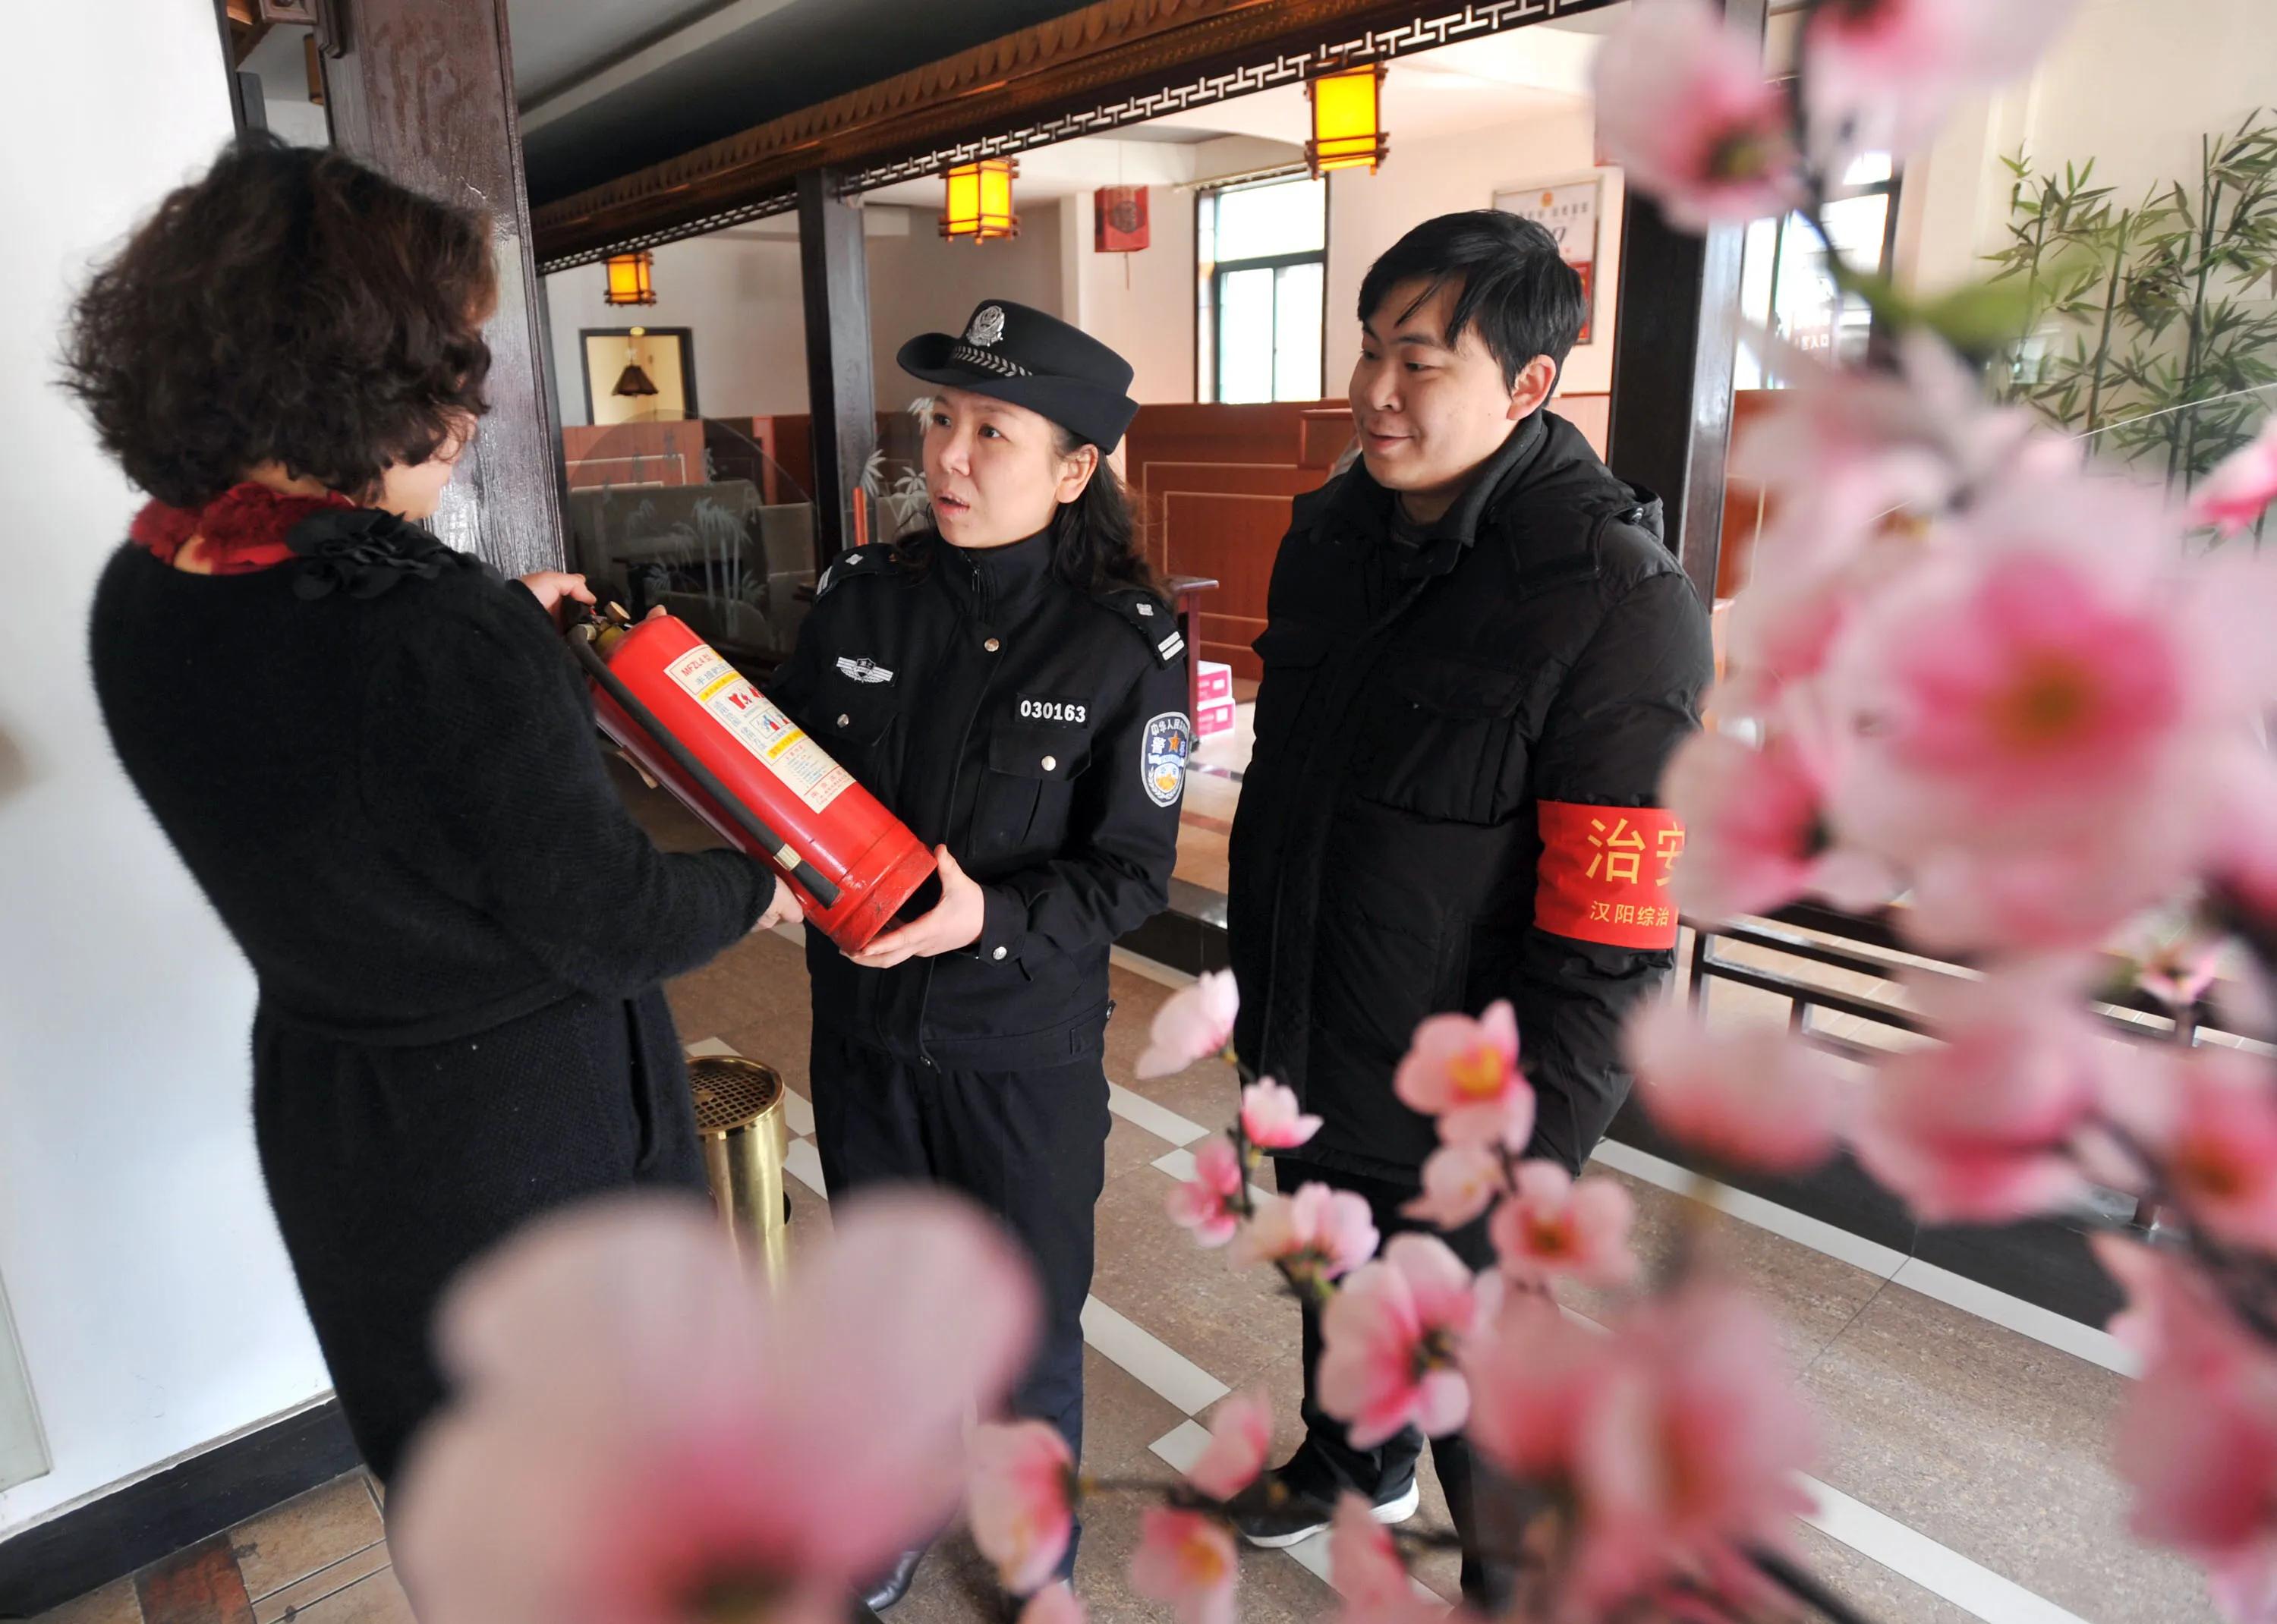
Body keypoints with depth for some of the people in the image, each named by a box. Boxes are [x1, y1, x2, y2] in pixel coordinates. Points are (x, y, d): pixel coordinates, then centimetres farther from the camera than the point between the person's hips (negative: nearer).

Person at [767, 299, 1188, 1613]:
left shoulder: (1128, 640, -15)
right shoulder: (861, 596, -5)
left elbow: (1133, 873, -14)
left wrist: (990, 916, -29)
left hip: (1027, 1048, -3)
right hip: (863, 1024, 4)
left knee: (1029, 1331, 17)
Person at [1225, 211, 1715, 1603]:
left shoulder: (1617, 605, -23)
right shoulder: (1332, 533, 0)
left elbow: (1608, 952, -23)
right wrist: (1259, 1000, 14)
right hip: (1305, 1062, 7)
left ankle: (1517, 1585, 46)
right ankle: (1354, 1463, 60)